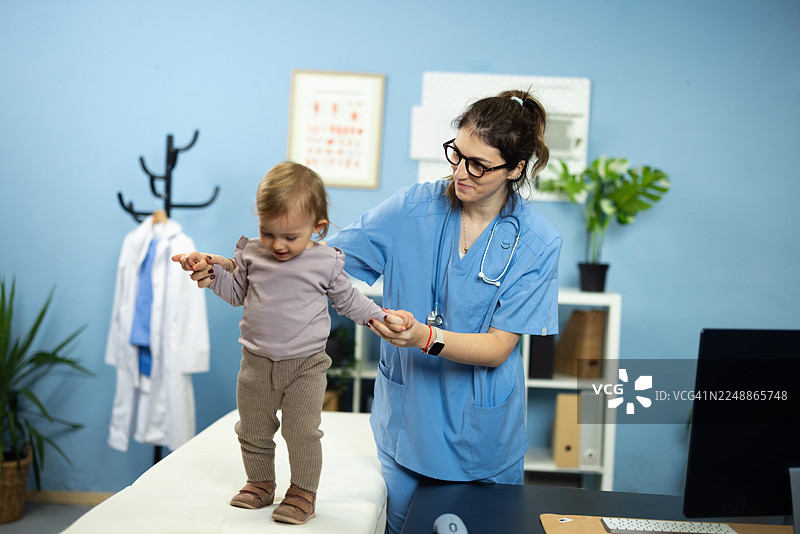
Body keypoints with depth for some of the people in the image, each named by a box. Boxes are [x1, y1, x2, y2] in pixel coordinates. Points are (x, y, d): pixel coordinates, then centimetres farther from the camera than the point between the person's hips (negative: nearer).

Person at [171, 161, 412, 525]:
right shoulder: (252, 254, 0)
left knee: (302, 432, -2)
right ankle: (261, 483, 36)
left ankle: (303, 492, 17)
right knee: (253, 430, 15)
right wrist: (212, 274, 0)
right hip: (257, 362, 4)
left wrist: (380, 316, -5)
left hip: (306, 365, -3)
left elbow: (349, 301, 6)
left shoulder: (326, 262, -7)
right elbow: (237, 293, 14)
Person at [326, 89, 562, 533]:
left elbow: (497, 348, -16)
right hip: (406, 420, 2)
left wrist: (425, 338, -33)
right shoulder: (413, 207, -8)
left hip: (481, 436, -1)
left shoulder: (537, 242, -12)